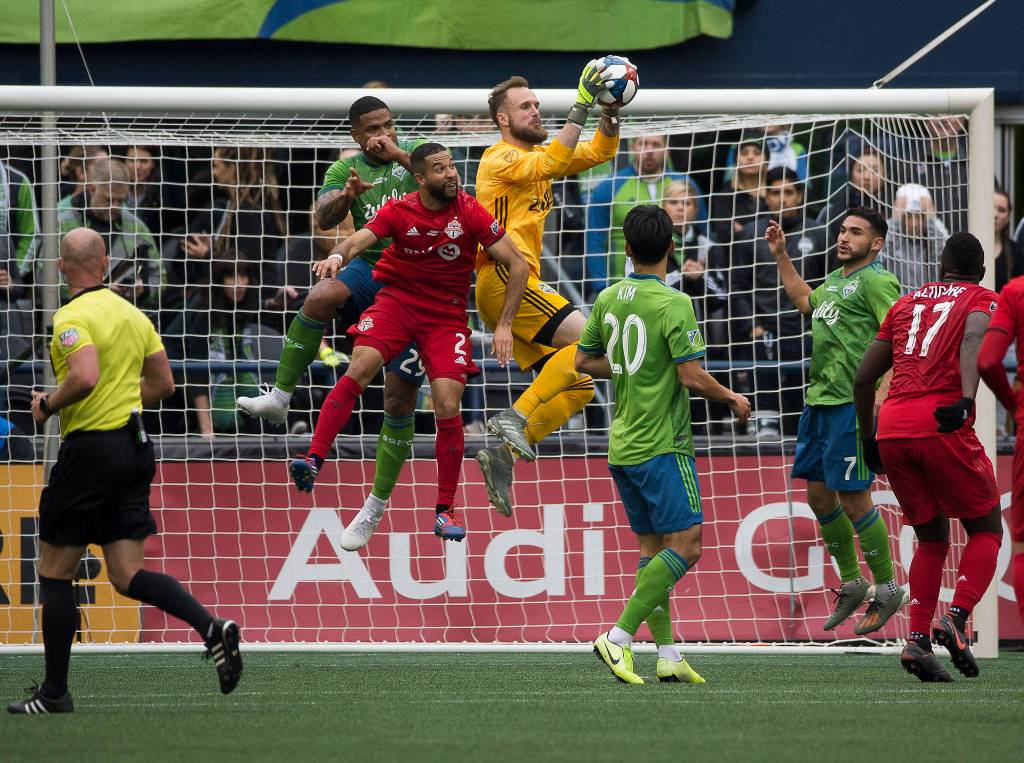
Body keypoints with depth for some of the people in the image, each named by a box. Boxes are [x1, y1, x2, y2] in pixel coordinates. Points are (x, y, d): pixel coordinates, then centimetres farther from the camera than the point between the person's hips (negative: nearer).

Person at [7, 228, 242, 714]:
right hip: (134, 447, 7)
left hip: (90, 448, -7)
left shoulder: (72, 316, -12)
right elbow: (162, 385, 15)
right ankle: (211, 628, -17)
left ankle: (55, 692, 8)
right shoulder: (132, 314, 12)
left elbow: (85, 377, -27)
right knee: (128, 576, 5)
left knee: (54, 573, 5)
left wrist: (49, 405, -10)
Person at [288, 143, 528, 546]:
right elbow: (358, 240, -19)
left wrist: (504, 325, -9)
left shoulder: (470, 212, -9)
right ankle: (313, 460, -30)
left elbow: (517, 266, -4)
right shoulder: (399, 212, -7)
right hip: (398, 298, 0)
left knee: (447, 405, -12)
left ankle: (445, 509, 1)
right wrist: (337, 257, -43)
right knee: (360, 366, -26)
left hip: (447, 313, 0)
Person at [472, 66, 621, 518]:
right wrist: (581, 107, -23)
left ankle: (504, 452, 0)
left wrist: (610, 111, 1)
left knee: (579, 388, 4)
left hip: (523, 285, 9)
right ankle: (515, 417, -24)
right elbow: (553, 163, -22)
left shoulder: (537, 154, 21)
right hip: (503, 278, -9)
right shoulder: (501, 157, -5)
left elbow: (600, 152, 19)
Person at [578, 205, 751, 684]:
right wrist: (732, 398, -1)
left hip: (621, 446, 8)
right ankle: (619, 637, -16)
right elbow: (692, 378, -18)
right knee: (685, 546, -7)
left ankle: (667, 653, 7)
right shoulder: (674, 304, -15)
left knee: (652, 547, 11)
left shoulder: (608, 299, 5)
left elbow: (584, 362, 14)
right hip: (662, 446, -8)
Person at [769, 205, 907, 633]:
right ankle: (851, 583, 25)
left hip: (853, 405, -9)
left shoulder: (876, 281, -10)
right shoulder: (835, 280, 17)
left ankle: (887, 589, 6)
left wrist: (882, 394, -27)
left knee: (853, 499, -7)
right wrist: (781, 256, 37)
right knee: (819, 495, 11)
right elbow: (804, 301, 40)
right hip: (819, 401, 9)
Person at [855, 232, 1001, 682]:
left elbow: (863, 377, 23)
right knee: (986, 530, 11)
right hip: (942, 426, -5)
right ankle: (956, 618, -10)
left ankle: (917, 640, 4)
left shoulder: (907, 302, 24)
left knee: (931, 539, 18)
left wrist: (868, 439, 33)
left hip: (892, 428, 5)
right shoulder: (983, 300, 10)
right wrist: (966, 400, -29)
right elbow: (973, 341, -14)